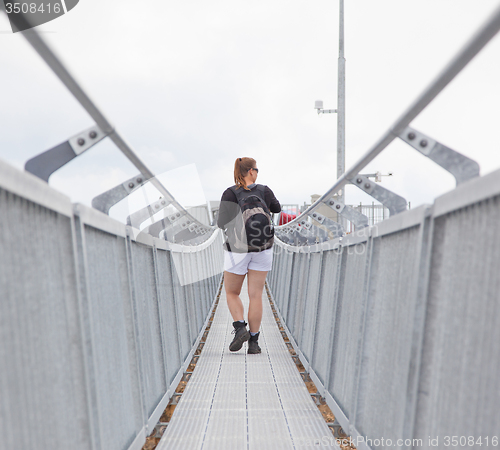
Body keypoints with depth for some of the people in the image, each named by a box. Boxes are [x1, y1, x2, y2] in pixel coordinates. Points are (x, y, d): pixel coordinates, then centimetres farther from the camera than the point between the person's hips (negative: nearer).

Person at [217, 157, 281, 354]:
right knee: (256, 295, 6)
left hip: (237, 249, -2)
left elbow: (222, 223, -13)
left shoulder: (230, 193, -8)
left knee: (231, 293, 15)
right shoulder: (264, 191, 1)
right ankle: (253, 341, 6)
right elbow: (277, 208, 21)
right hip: (262, 249, 2)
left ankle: (240, 328, -6)